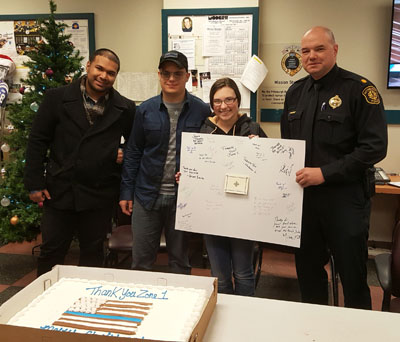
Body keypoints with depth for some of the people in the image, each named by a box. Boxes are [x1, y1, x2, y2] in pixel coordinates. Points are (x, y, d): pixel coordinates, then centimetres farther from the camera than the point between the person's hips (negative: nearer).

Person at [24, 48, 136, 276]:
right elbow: (38, 141, 0)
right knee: (51, 252, 11)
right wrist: (35, 183, -4)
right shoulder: (57, 98, -1)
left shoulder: (125, 108, 0)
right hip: (60, 190, 0)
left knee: (93, 253, 14)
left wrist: (125, 154, -5)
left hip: (100, 195, 1)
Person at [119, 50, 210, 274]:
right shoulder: (146, 110, 1)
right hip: (147, 195, 2)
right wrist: (126, 192, 4)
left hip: (183, 197, -1)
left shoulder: (201, 111, -4)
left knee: (180, 261, 15)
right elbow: (133, 153, 6)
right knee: (141, 261, 13)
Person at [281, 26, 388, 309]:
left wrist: (325, 173, -19)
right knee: (307, 269, 17)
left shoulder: (359, 89, -8)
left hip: (345, 197, -5)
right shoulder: (296, 92, 10)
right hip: (303, 195, 6)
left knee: (352, 275, 7)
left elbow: (375, 147, -15)